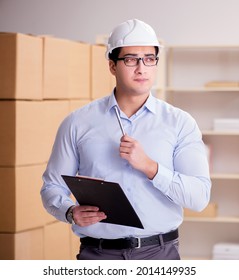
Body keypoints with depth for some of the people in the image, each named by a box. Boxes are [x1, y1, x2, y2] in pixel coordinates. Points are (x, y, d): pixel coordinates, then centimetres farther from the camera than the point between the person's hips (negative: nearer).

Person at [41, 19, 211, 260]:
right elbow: (52, 186, 7)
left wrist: (149, 166, -18)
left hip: (160, 253, 0)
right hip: (98, 254, 0)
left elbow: (199, 197, -7)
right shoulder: (77, 123, 3)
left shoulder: (180, 123, 1)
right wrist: (71, 212, -14)